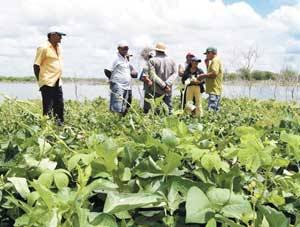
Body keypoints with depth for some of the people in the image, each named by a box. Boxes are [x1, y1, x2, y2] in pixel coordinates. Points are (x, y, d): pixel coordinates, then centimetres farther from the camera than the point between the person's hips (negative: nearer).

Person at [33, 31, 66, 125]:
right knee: (48, 110, -4)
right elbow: (36, 66, -9)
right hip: (47, 84, -8)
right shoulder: (44, 48, -9)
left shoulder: (59, 47, 14)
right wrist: (41, 81, -10)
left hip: (57, 83, 8)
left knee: (59, 106, 11)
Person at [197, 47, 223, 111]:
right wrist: (207, 64, 17)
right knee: (216, 110, 12)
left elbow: (214, 73, -22)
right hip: (216, 89, 11)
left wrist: (203, 75, -13)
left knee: (212, 110, -17)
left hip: (214, 90, -11)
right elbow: (210, 72, 27)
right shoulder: (215, 61, 23)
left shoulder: (215, 60, -10)